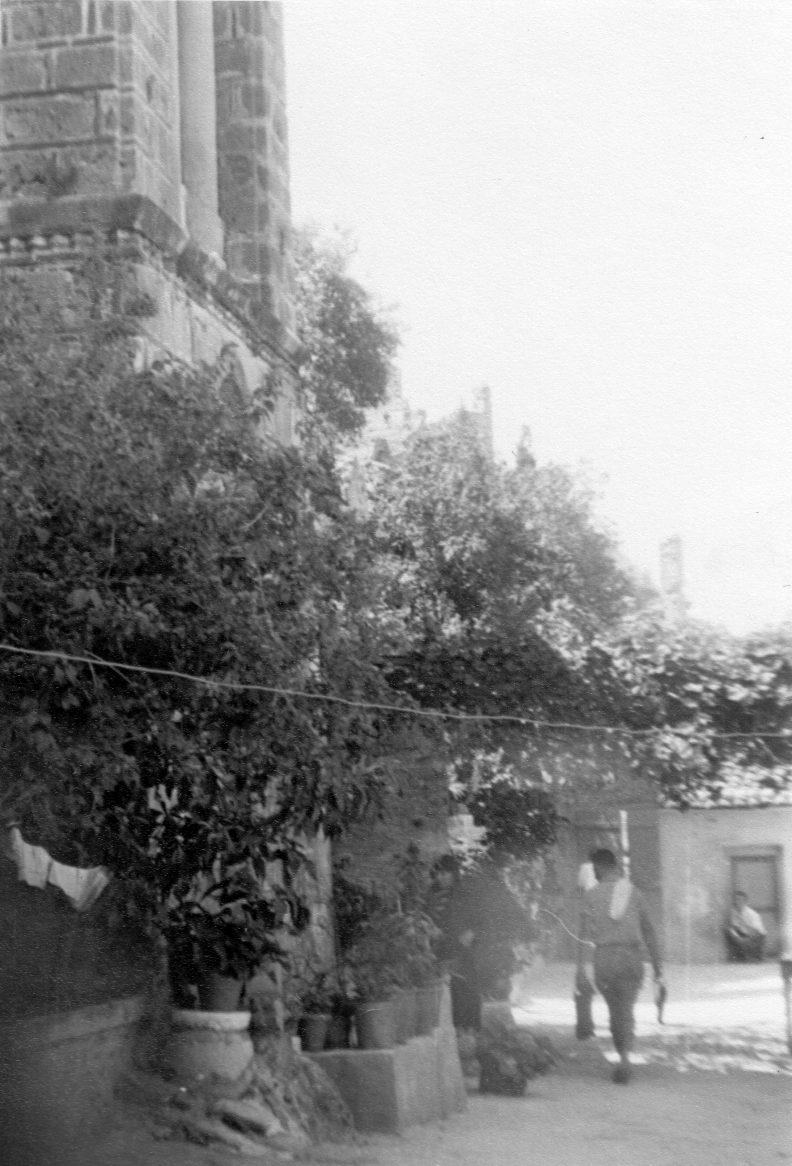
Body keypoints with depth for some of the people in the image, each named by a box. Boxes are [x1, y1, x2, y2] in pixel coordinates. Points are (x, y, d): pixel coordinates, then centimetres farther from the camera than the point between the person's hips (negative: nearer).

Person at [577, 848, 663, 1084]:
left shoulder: (592, 895, 0)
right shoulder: (633, 892, 7)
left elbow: (586, 932, -9)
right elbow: (648, 932, 9)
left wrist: (581, 965, -13)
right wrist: (657, 965, 14)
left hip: (604, 957, 0)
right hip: (632, 958, 1)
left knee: (614, 1010, 16)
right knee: (626, 1010, -2)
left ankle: (623, 1058, 23)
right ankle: (624, 1058, -23)